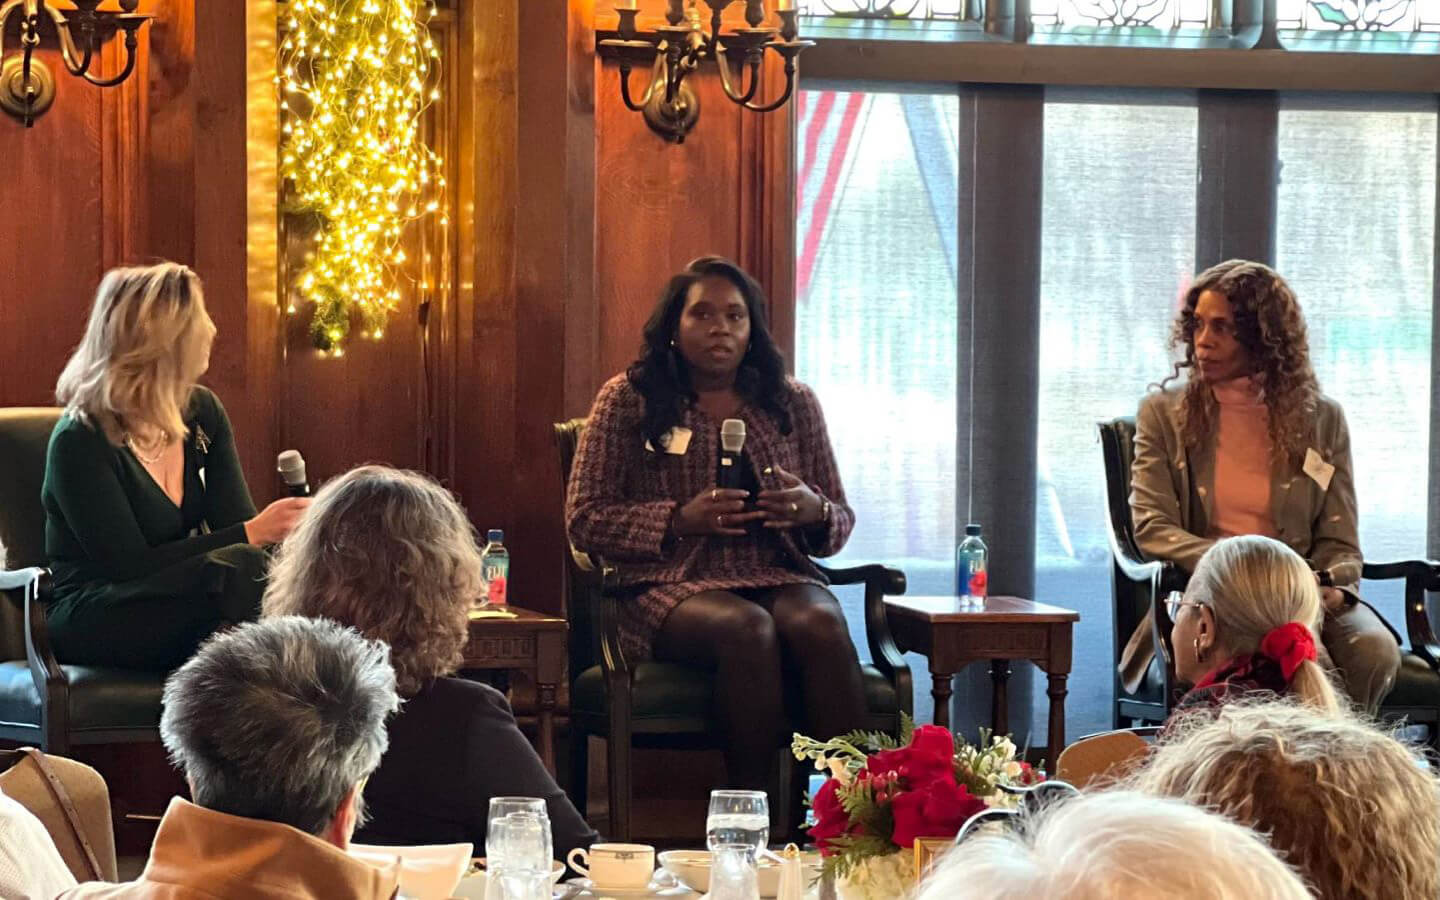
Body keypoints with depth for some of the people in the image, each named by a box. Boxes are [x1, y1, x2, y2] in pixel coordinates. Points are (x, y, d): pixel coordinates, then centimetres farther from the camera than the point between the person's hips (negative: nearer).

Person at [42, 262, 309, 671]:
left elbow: (234, 521, 3)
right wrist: (254, 533, -22)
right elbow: (131, 563, -19)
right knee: (246, 569, -33)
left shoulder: (202, 412, 6)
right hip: (89, 619, -6)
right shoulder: (80, 441, -15)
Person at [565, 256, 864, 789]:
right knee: (748, 627, -37)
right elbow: (584, 520, 4)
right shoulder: (628, 400, 9)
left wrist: (815, 511, -5)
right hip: (672, 585, -2)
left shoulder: (794, 404, 17)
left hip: (778, 578, 3)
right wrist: (680, 521, -11)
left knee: (820, 622, -34)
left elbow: (840, 523, 20)